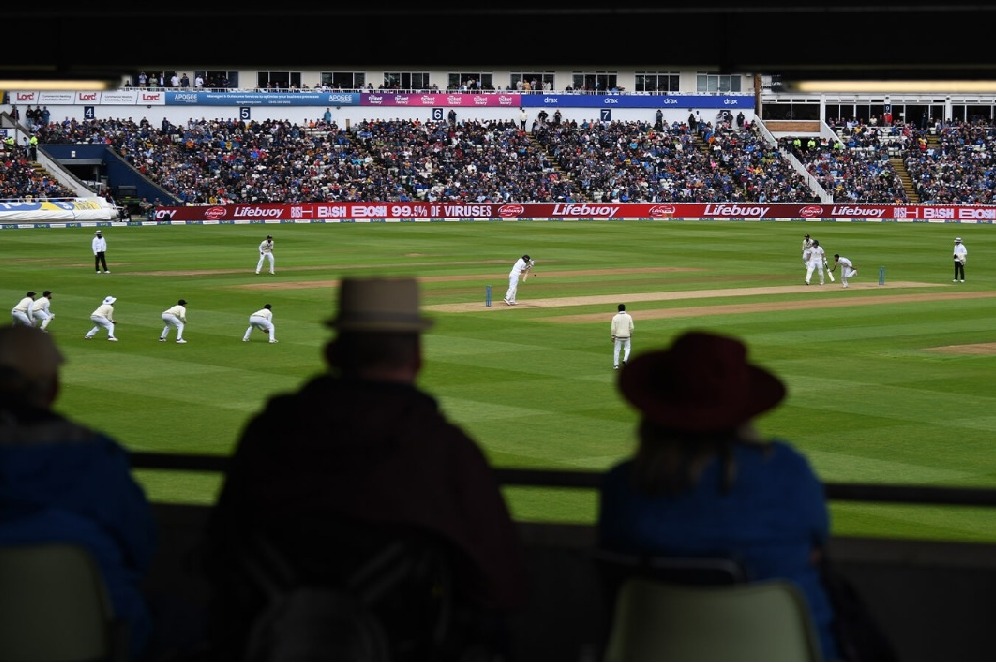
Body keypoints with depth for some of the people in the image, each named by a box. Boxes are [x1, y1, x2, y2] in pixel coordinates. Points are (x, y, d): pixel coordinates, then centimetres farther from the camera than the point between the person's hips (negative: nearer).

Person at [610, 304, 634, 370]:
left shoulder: (615, 317, -7)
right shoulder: (629, 317, -3)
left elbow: (613, 328, -8)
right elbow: (631, 328, -2)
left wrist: (612, 337, 1)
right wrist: (631, 336, 12)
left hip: (618, 336, -1)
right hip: (626, 336, 1)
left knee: (616, 350, 8)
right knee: (627, 349, 15)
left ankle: (616, 364, 7)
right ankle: (625, 360, -8)